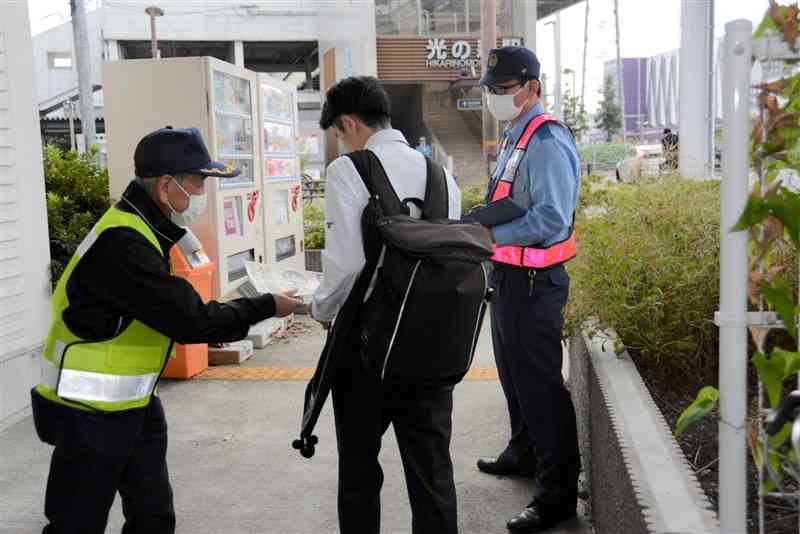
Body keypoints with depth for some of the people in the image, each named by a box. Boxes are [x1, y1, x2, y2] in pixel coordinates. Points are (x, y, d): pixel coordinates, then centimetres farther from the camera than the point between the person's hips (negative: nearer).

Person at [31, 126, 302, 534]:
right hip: (90, 412, -9)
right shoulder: (122, 243, -25)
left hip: (134, 404, 9)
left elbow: (172, 312, 8)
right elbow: (189, 320, -24)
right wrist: (266, 307, -13)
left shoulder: (140, 229, 6)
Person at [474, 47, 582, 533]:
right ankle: (524, 452, 43)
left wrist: (489, 234, -24)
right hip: (508, 274, 10)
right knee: (513, 371, 23)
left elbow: (551, 218, -26)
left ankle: (558, 494, 6)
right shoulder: (514, 138, 13)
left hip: (534, 280, -10)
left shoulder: (546, 142, -18)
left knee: (539, 383, -4)